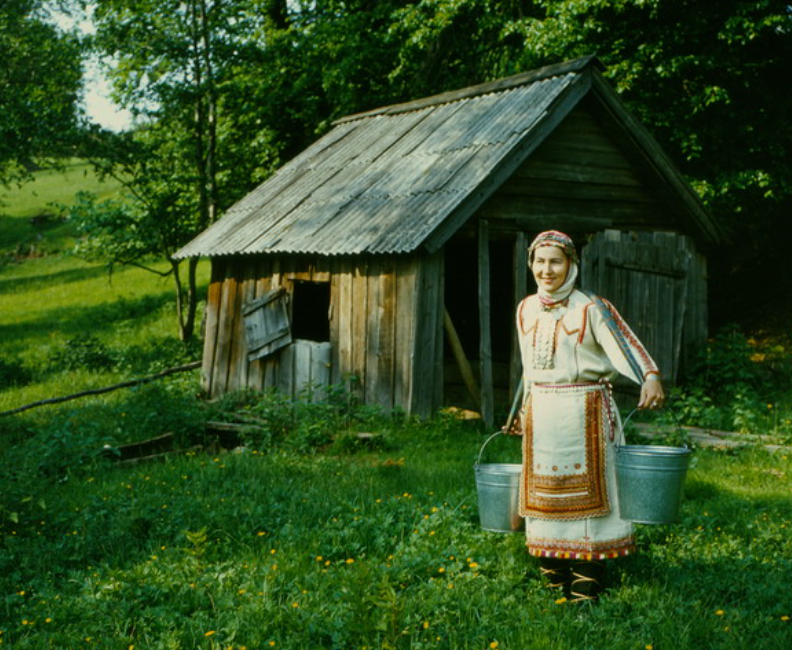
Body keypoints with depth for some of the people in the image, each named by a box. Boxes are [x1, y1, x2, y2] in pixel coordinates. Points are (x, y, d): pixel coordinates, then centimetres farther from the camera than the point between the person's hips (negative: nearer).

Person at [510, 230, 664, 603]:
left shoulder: (591, 308, -8)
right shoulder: (526, 310, 10)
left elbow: (625, 343, -21)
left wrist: (650, 377, -38)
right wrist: (523, 411, 24)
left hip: (583, 412, -5)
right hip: (541, 414, 5)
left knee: (584, 489, -2)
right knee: (544, 489, 8)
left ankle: (586, 586, 7)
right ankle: (553, 580, 19)